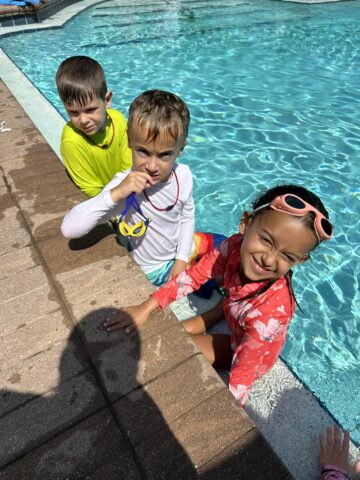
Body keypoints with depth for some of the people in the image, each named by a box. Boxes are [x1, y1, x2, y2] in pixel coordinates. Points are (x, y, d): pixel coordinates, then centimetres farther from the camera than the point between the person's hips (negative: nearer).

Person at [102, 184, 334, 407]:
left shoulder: (273, 310, -41)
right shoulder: (235, 247, -28)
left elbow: (242, 377, -34)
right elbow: (193, 276, -16)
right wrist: (145, 308, -18)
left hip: (252, 354, -4)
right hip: (236, 321, 5)